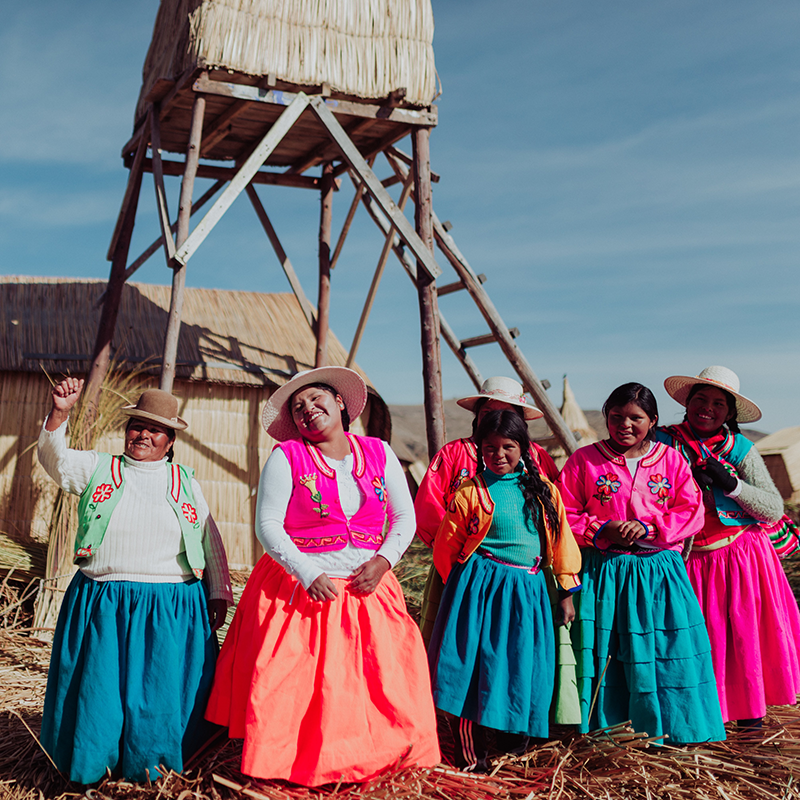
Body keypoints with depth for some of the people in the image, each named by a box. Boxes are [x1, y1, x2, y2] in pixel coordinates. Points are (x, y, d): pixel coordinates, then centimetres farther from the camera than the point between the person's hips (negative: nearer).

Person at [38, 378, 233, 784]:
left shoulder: (185, 483, 10)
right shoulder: (98, 469, 8)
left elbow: (210, 541, 12)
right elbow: (54, 458, -7)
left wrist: (219, 591, 9)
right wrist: (59, 414, -22)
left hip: (172, 610, 0)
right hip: (102, 607, 0)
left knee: (162, 698, 4)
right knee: (96, 693, 5)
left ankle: (148, 768, 23)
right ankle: (91, 766, 25)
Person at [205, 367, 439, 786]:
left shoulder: (378, 453, 5)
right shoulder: (286, 458, -5)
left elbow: (404, 517, 8)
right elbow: (267, 525, -9)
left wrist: (384, 560, -9)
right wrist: (308, 574, -20)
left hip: (367, 589, 3)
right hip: (297, 588, -3)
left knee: (388, 680, 2)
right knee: (291, 688, -5)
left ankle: (378, 758, 23)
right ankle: (293, 765, 15)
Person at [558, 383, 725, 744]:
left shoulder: (671, 460, 6)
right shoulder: (584, 460, 2)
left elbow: (691, 513, 2)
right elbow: (565, 514, 2)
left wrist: (648, 528, -13)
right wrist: (601, 530, -14)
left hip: (658, 571, 1)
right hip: (603, 572, -1)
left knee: (667, 649, 1)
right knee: (604, 654, 1)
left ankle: (669, 726, 17)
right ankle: (607, 727, 16)